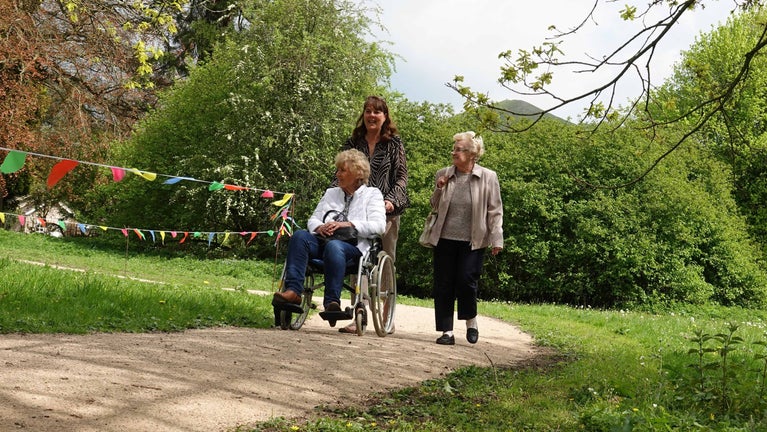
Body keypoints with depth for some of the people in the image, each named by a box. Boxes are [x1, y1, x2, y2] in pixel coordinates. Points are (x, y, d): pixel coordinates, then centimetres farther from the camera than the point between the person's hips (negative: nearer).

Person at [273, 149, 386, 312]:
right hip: (324, 240, 5)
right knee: (300, 235, -27)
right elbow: (312, 220, 22)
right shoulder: (331, 193, 28)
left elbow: (378, 225, -3)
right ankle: (293, 290, -38)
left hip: (354, 246, -4)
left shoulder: (372, 194, 13)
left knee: (334, 246, -39)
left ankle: (332, 301, -43)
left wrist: (348, 224, -14)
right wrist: (319, 227, -3)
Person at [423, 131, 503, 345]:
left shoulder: (488, 178, -2)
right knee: (443, 285, 3)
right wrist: (439, 190, -5)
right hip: (445, 238, 3)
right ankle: (447, 331, 12)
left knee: (466, 281, -9)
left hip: (472, 241, -3)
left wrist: (497, 239, -6)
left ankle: (471, 322, 17)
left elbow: (495, 211, 0)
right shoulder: (443, 175, 6)